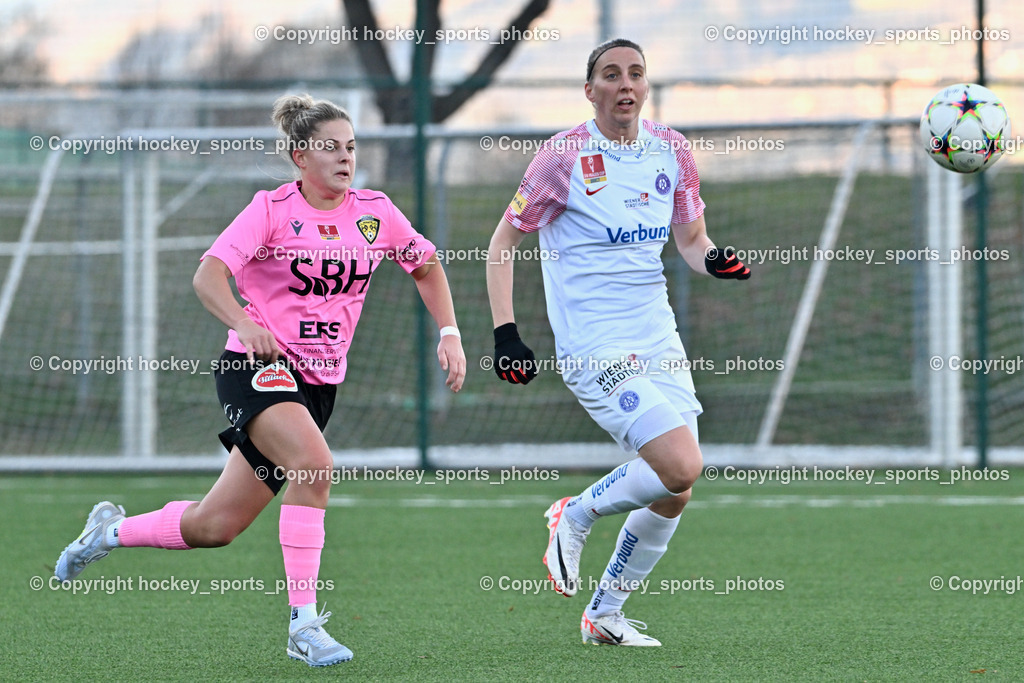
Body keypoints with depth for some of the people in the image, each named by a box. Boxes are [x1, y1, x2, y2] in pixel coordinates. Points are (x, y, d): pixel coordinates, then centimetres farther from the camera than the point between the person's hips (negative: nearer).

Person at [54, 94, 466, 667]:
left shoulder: (374, 211, 5)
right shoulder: (273, 209, -8)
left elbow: (427, 265, 21)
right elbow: (209, 275, -17)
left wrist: (450, 334, 8)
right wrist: (246, 325, -35)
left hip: (319, 382, 5)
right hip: (258, 366, -5)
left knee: (215, 526, 6)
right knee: (314, 463, -33)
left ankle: (112, 531, 33)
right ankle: (304, 624, -27)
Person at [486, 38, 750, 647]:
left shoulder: (671, 151, 6)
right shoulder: (565, 157, -9)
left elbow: (690, 239, 19)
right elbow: (504, 240, -1)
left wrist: (713, 259, -5)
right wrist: (505, 332, -9)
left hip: (659, 340, 6)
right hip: (596, 348, -6)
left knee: (674, 493, 5)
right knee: (681, 468, -20)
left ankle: (606, 613, 22)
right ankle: (576, 516, 7)